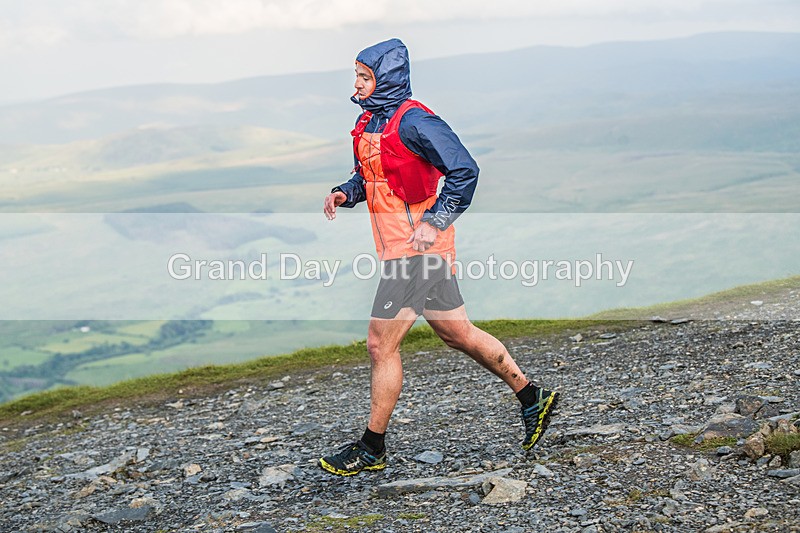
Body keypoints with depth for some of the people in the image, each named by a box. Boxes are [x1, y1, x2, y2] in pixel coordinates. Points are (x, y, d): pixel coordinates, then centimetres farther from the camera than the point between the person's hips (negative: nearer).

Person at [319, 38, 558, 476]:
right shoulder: (370, 121, 12)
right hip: (399, 248, 10)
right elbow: (369, 177, 25)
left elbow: (464, 170, -20)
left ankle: (372, 449, 6)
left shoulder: (413, 121, -16)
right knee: (456, 333, 16)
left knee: (381, 344, -5)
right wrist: (344, 193, 4)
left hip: (418, 247, -10)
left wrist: (434, 223, -24)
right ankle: (533, 398, 28)